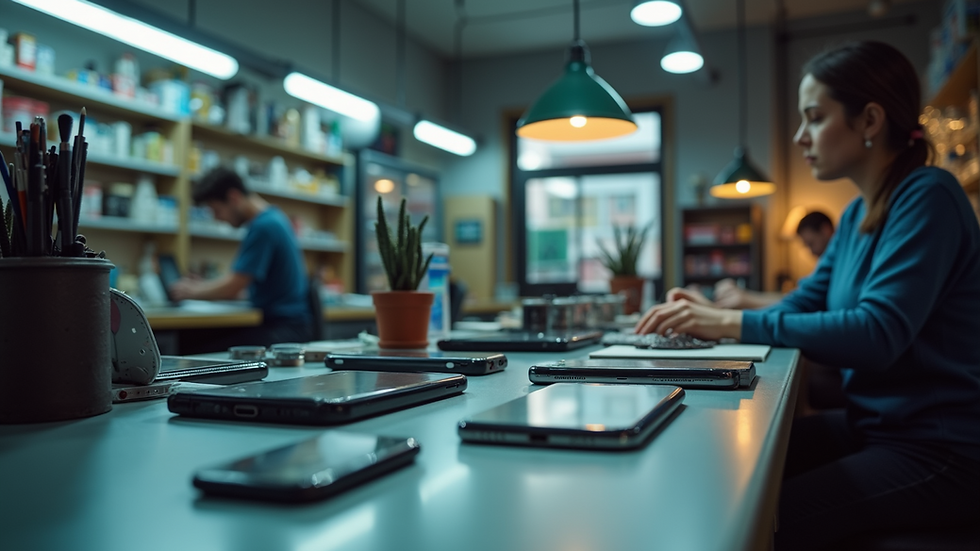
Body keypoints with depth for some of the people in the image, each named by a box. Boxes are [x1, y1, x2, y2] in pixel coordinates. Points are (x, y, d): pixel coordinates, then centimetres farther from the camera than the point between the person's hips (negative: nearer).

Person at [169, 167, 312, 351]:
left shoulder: (264, 226, -16)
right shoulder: (272, 216, 15)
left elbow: (232, 288, -15)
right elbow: (241, 279, 23)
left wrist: (190, 291, 2)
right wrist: (202, 285, 12)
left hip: (286, 330, -10)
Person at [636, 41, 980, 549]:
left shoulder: (928, 198, -16)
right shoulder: (857, 213, 11)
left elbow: (878, 334, -26)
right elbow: (801, 307, 11)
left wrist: (732, 323, -23)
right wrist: (706, 315, -6)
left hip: (938, 447, -8)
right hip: (869, 425, 8)